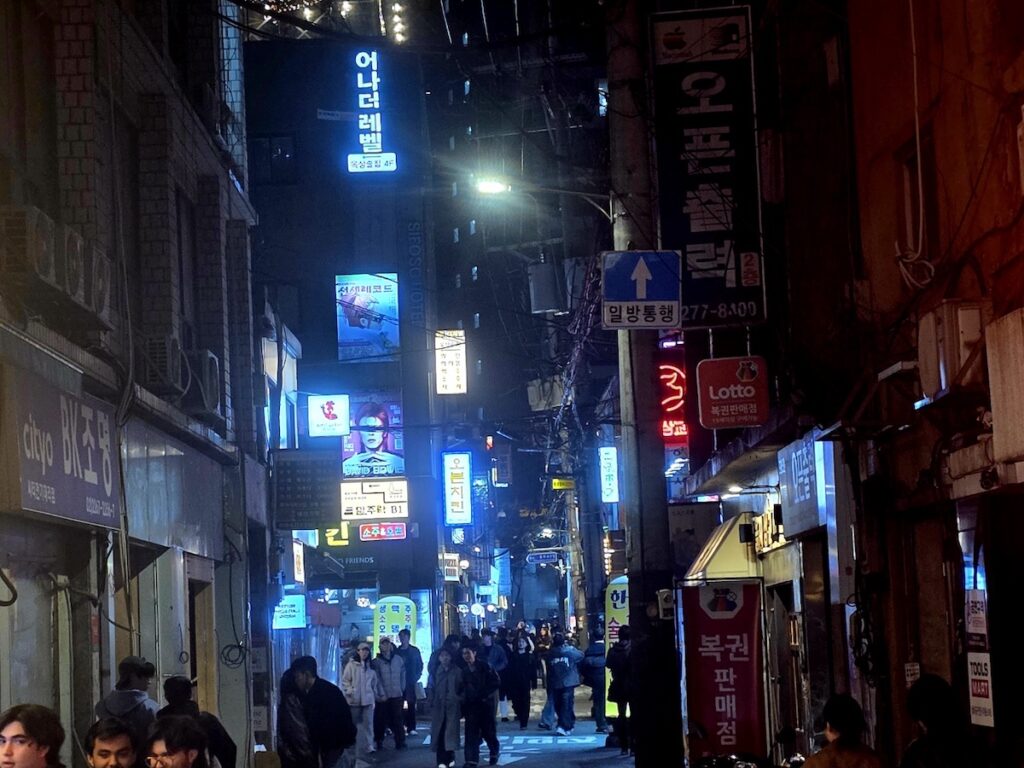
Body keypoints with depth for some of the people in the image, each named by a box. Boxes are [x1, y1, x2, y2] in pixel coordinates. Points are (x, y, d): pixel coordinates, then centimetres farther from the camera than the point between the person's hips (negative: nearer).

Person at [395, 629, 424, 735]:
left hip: (411, 682, -1)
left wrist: (416, 678, -1)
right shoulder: (396, 651, 8)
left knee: (411, 704, -1)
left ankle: (411, 728, 1)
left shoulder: (415, 651, 7)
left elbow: (420, 665, 9)